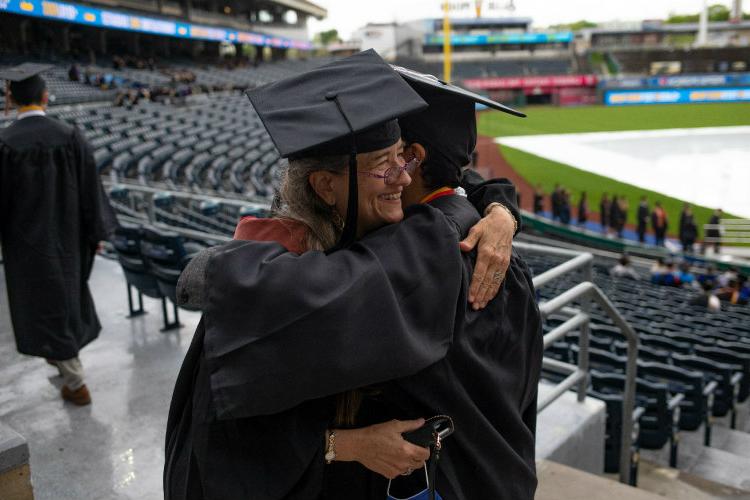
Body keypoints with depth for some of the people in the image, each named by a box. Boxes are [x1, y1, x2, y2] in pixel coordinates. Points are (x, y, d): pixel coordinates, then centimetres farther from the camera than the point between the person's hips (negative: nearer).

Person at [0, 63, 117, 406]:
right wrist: (96, 232, 5)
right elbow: (90, 188, -5)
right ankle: (63, 355, 46)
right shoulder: (70, 136, -9)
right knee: (66, 293, 25)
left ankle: (75, 383, 11)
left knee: (46, 305, 7)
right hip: (67, 233, 3)